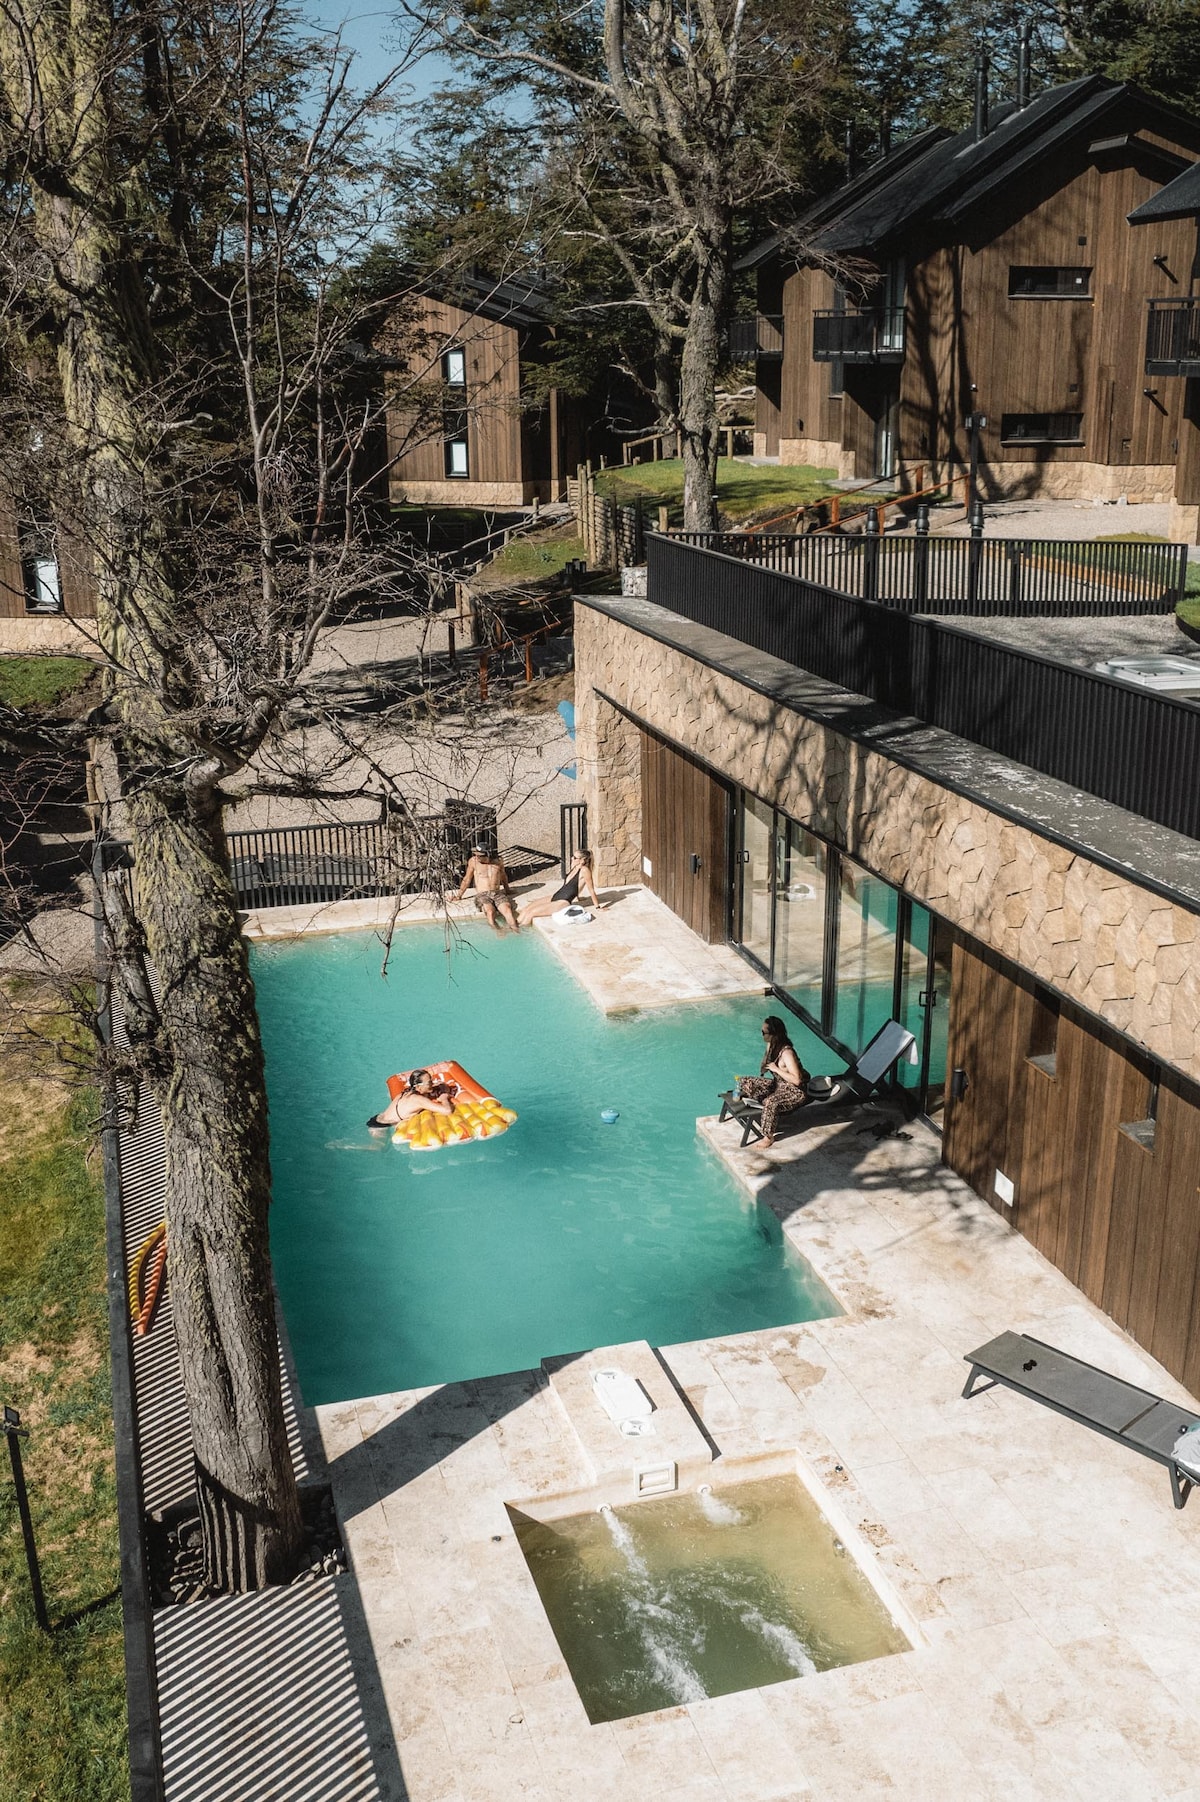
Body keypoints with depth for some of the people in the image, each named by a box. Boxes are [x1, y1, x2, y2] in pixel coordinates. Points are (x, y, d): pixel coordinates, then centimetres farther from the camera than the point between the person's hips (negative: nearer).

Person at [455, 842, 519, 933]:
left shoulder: (497, 862, 8)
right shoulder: (474, 861, 3)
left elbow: (503, 876, 28)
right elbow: (467, 880, 14)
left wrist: (507, 889, 41)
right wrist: (459, 896, 17)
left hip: (498, 894, 2)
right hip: (482, 895, -1)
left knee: (507, 910, -30)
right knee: (490, 912, -35)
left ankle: (516, 931, -44)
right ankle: (498, 932, -46)